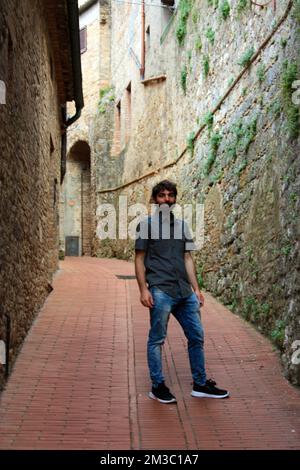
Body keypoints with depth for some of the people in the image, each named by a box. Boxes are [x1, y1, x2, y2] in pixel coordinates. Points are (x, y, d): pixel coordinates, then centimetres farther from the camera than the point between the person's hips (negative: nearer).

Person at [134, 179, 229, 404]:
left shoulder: (182, 225, 16)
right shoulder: (147, 224, 2)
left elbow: (187, 259, 16)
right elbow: (140, 259, -2)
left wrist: (196, 288, 10)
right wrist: (143, 289, -11)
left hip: (185, 292, 6)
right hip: (160, 292, -5)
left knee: (197, 336, 9)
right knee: (157, 339, 1)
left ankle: (200, 384, 22)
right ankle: (158, 387, 14)